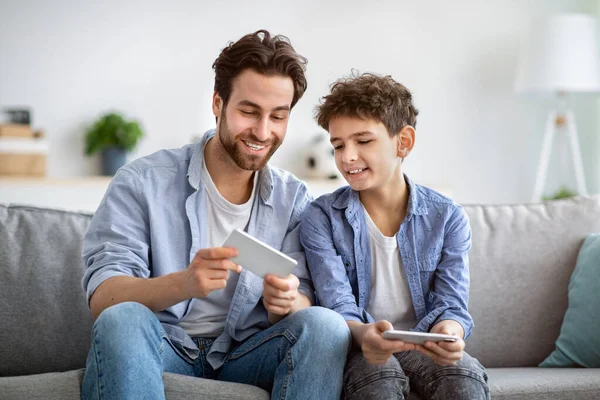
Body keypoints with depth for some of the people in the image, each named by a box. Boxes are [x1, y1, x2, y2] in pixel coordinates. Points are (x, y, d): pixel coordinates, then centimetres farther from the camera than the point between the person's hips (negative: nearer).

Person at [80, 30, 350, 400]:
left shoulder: (294, 199, 6)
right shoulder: (143, 182, -4)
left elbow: (302, 302, 1)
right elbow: (102, 298, -14)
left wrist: (287, 302, -25)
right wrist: (183, 283, -35)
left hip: (245, 354, 3)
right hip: (161, 349, -2)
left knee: (325, 324, -25)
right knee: (123, 319, -34)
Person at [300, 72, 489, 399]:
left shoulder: (447, 218, 0)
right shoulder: (322, 219, -5)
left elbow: (451, 304, -5)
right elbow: (337, 307, -12)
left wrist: (448, 332, -31)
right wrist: (363, 334, -37)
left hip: (424, 345, 2)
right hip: (359, 346, -2)